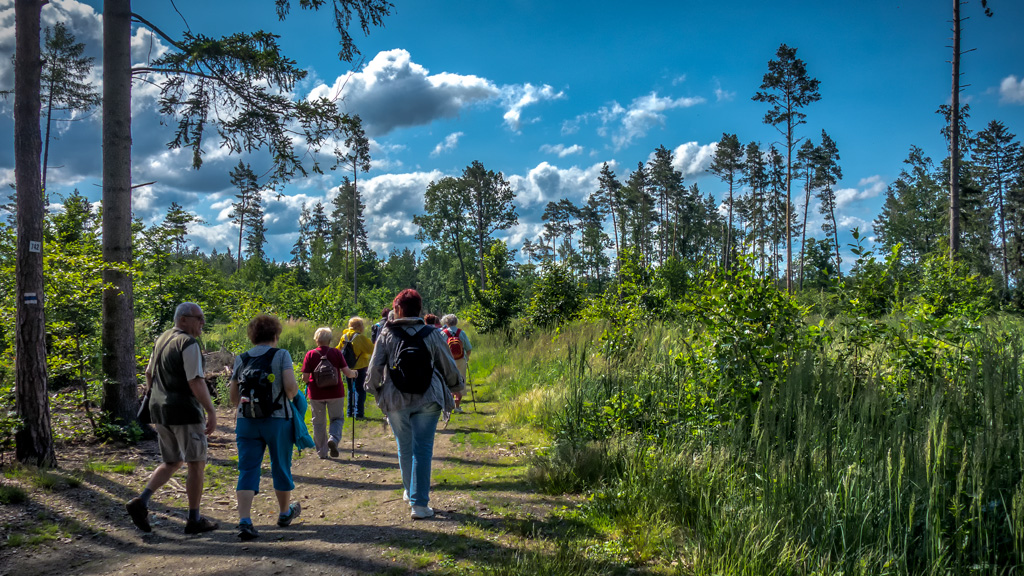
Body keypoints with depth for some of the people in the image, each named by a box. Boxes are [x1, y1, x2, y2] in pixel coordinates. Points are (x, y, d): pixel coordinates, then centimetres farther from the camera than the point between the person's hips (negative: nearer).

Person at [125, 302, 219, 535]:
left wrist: (154, 408, 26)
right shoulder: (189, 344, -14)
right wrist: (211, 412, -17)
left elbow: (149, 374, 20)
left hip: (160, 410, 8)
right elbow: (196, 382, -20)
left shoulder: (162, 340, 13)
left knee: (171, 463, 19)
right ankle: (194, 520, 9)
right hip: (184, 412, -8)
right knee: (196, 464, 3)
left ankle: (141, 501, 2)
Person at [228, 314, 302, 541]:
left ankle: (244, 520, -11)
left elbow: (233, 398, 10)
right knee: (281, 467, 14)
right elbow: (290, 386, -16)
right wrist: (292, 394, 6)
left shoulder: (241, 360, 7)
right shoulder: (281, 355, -5)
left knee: (247, 470, 2)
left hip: (246, 421, 3)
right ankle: (285, 512, 31)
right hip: (277, 420, -3)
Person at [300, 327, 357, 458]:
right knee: (337, 418, 15)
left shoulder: (310, 354, -5)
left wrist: (308, 381, 15)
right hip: (335, 392, 0)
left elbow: (305, 377, -6)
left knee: (319, 422, 13)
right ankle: (333, 438, -13)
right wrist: (354, 373, 13)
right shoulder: (336, 353, -5)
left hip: (316, 393, 1)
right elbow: (346, 371, -8)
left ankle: (322, 452, 17)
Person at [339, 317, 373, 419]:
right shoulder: (360, 337, -15)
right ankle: (358, 413, -4)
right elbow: (371, 349, -13)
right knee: (360, 390, 0)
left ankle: (350, 412, 20)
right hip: (360, 367, -6)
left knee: (351, 390, 17)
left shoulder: (344, 336, 4)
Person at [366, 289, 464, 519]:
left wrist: (373, 388, 19)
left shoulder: (387, 334, -3)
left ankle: (410, 492, 34)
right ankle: (419, 503, -2)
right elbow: (449, 367, 6)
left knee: (405, 448, 17)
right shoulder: (432, 334, -1)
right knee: (423, 449, 1)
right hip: (427, 400, -1)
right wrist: (457, 386, 24)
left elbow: (375, 367, -1)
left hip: (396, 400, 1)